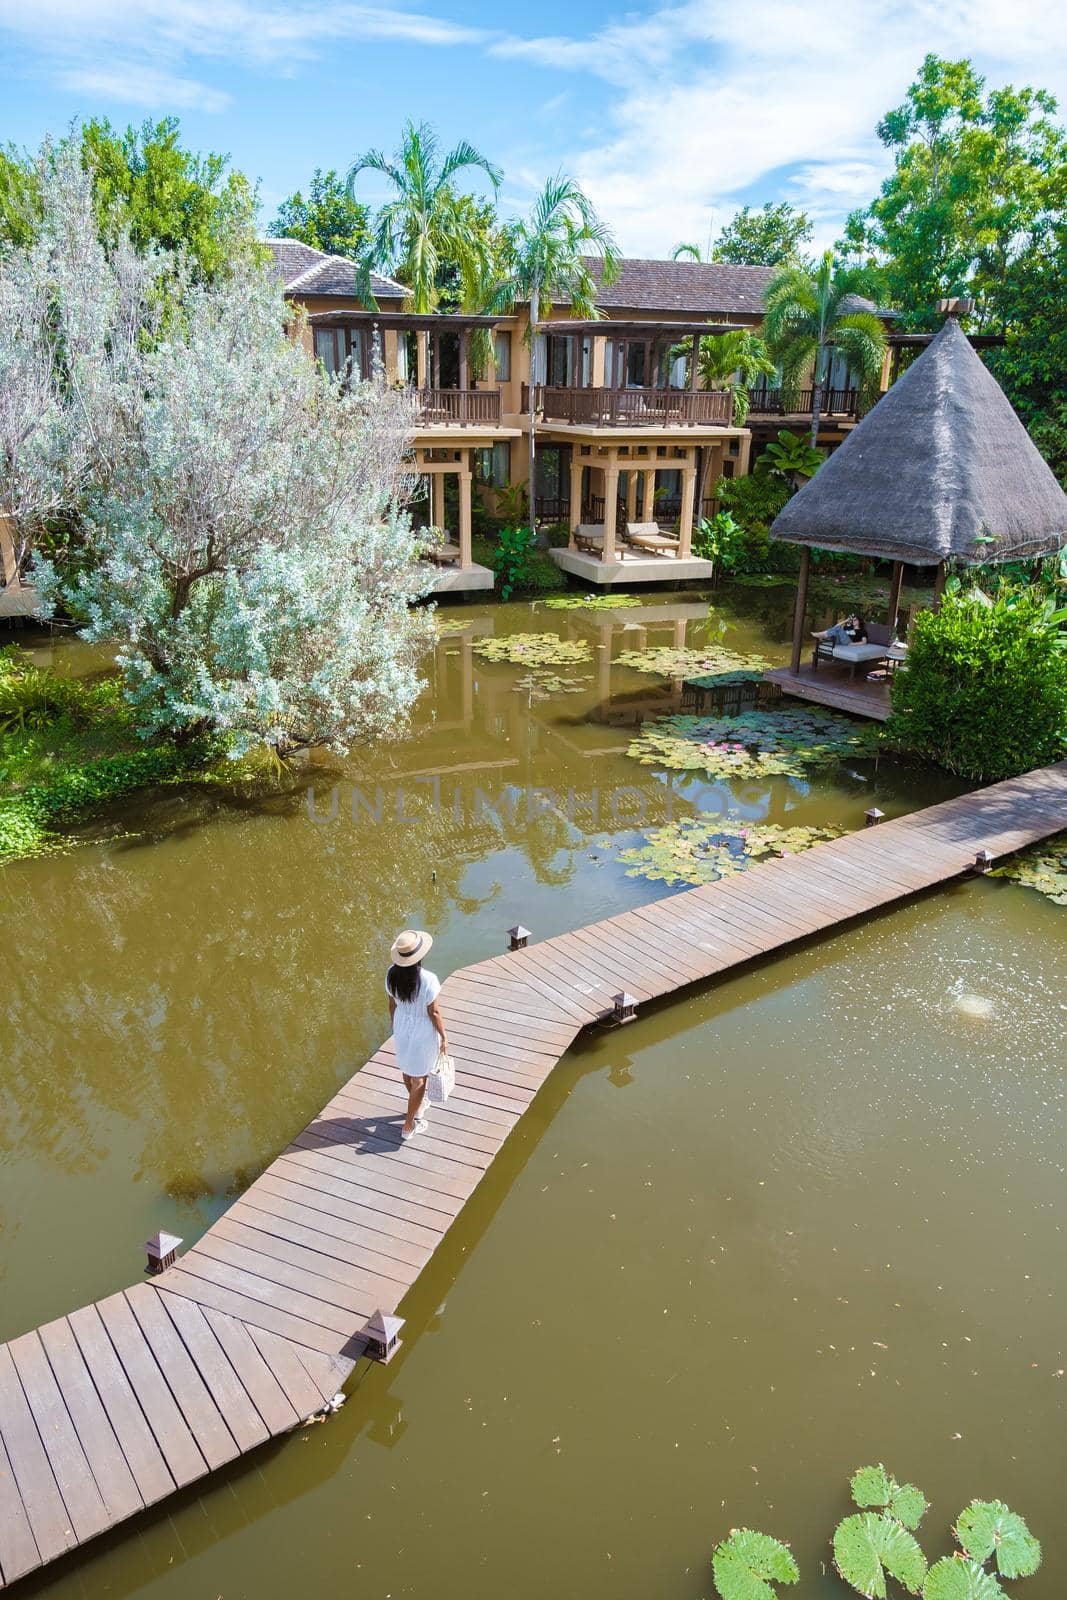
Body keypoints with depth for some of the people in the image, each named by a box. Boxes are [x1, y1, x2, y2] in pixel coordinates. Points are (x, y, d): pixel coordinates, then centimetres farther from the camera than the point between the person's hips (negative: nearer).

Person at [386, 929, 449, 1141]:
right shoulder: (428, 980, -32)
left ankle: (416, 1106, 54)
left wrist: (396, 1026, 16)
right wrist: (444, 1037, -6)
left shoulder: (392, 974, -17)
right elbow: (434, 1012, -21)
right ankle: (409, 1125, 28)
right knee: (419, 1077, 15)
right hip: (423, 1030, -5)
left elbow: (392, 1004, -1)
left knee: (408, 1069, 28)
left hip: (401, 1026, 5)